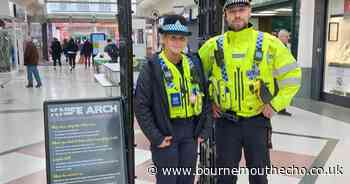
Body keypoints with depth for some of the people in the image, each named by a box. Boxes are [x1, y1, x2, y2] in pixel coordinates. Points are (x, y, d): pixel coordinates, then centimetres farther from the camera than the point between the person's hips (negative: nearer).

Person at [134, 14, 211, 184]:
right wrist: (155, 137, -13)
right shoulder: (153, 67, -10)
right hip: (166, 132, -4)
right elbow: (141, 106, -10)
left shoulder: (194, 63, 4)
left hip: (190, 130, 5)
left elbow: (204, 97, 9)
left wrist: (204, 130, 4)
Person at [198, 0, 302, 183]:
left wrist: (276, 104, -5)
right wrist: (207, 102, 4)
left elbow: (292, 75, 1)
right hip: (225, 121, 1)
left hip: (257, 120, 0)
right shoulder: (213, 45, -2)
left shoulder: (269, 43, -5)